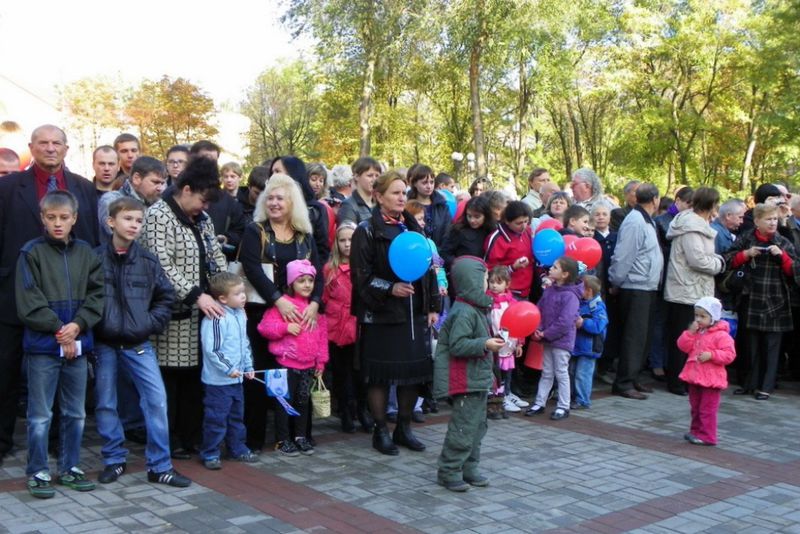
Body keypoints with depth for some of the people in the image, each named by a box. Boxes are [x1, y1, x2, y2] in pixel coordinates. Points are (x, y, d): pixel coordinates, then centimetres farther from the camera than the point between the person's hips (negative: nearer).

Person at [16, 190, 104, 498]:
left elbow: (97, 294, 3)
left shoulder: (86, 252, 6)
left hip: (78, 344, 4)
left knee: (75, 413, 13)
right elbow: (28, 302, -9)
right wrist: (58, 329, -13)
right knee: (40, 414, 3)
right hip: (43, 346, -4)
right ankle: (37, 473, 16)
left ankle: (70, 468, 26)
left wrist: (77, 325, -12)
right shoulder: (31, 252, -4)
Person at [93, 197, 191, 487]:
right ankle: (114, 460, 24)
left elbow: (166, 296, 8)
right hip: (103, 343, -1)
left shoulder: (148, 260, 1)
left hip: (138, 343, 1)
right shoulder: (96, 258, -5)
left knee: (156, 398, -5)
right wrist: (93, 325, -7)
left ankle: (160, 466, 4)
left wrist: (151, 323, -2)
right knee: (105, 403, 8)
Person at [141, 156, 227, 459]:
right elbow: (162, 265, -17)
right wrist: (196, 295, -22)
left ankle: (190, 438, 20)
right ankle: (168, 442, 12)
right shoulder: (159, 214, -8)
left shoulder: (202, 218, 15)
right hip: (173, 312, -7)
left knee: (194, 377, 9)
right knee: (169, 377, 1)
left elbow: (217, 258, 15)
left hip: (202, 310, 7)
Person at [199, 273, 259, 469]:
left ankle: (237, 449, 32)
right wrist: (228, 368, -20)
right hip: (218, 380, -9)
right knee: (216, 418, 0)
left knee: (237, 416, 19)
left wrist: (248, 366, 15)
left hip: (236, 379, 9)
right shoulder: (215, 318, -20)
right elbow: (211, 349, -23)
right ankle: (210, 454, 12)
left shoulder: (241, 314, 8)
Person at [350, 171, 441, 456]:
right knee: (380, 374, 1)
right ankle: (380, 430, 15)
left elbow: (428, 269, 17)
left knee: (414, 369, 8)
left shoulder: (413, 228, 13)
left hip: (414, 313, 6)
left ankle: (404, 427, 23)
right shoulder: (367, 231, -5)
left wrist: (433, 307, 12)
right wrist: (389, 289, -23)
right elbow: (361, 275, -10)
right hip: (380, 315, -6)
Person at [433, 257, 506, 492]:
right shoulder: (464, 312, -20)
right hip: (466, 382, -11)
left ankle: (468, 468, 26)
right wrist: (485, 344, -27)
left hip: (478, 379, 11)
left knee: (477, 426, 16)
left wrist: (492, 341, 20)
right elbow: (457, 345, -25)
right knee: (463, 428, -5)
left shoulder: (476, 309, 13)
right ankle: (449, 471, 6)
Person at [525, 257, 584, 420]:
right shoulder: (549, 290, 4)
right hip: (547, 339, 7)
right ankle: (539, 403, 23)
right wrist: (538, 330, -6)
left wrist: (546, 333, -17)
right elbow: (539, 310, 8)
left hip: (562, 340, -7)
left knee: (561, 373, 4)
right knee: (546, 373, 15)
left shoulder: (570, 296, -19)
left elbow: (565, 322, -24)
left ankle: (563, 407, 15)